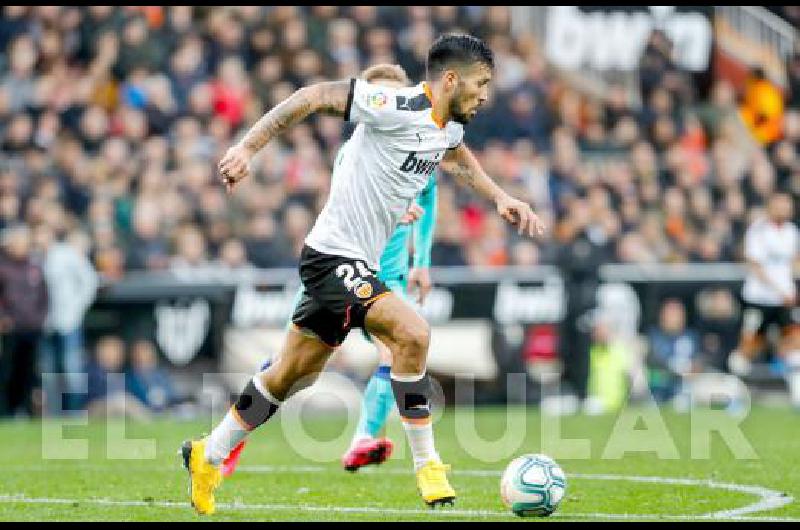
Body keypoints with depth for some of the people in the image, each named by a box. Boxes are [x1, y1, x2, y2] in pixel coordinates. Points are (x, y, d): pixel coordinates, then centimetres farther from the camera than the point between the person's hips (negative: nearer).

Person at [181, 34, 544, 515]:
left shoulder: (450, 128, 7)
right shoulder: (398, 107, -20)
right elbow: (316, 96, -19)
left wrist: (500, 197, 22)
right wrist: (248, 148, -22)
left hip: (358, 266, 10)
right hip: (335, 256, -10)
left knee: (293, 376, 17)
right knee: (413, 332, -25)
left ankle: (208, 456, 31)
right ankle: (427, 466, -15)